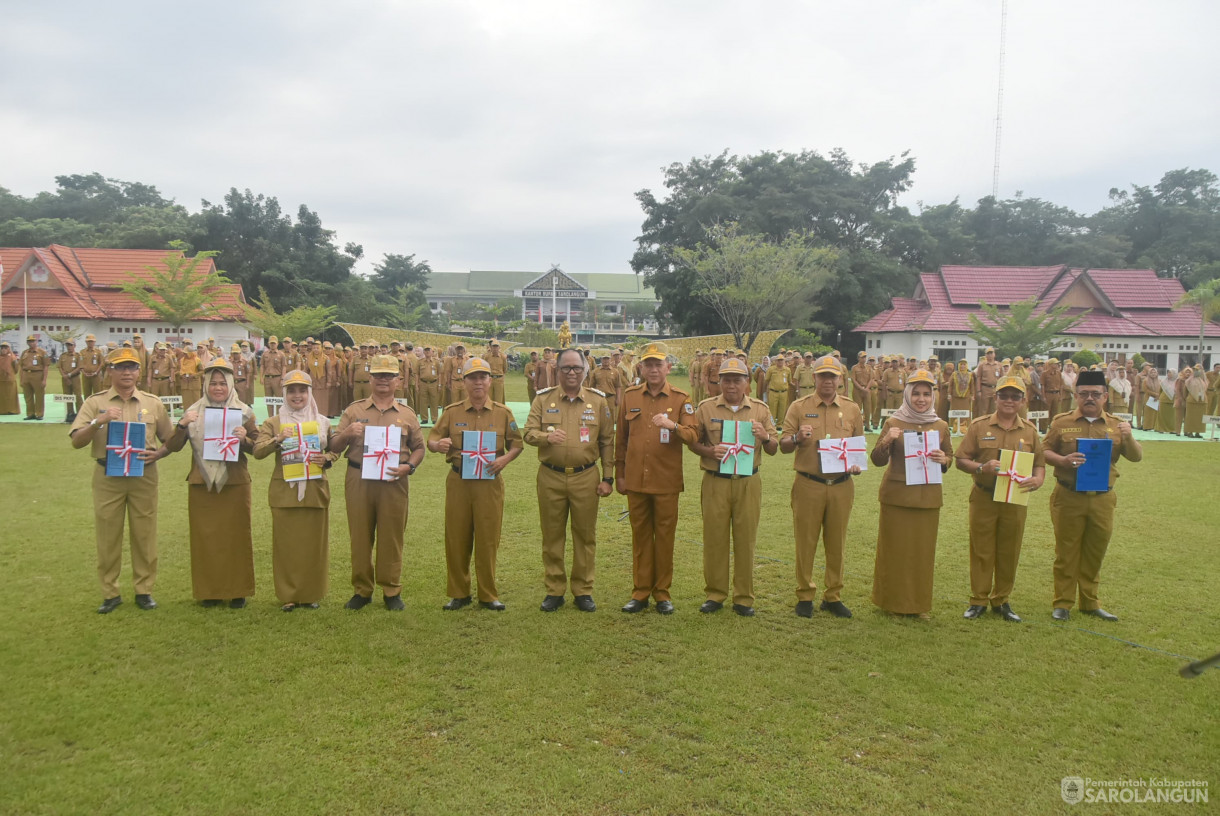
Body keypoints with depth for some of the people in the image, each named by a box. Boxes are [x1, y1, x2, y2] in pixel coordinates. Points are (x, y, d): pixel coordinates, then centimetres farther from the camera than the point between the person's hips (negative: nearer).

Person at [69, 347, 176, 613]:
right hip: (107, 477, 0)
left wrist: (157, 454, -12)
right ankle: (110, 593, 17)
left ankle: (144, 589, 17)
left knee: (144, 534, 5)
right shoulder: (95, 402, 3)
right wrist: (98, 421, -20)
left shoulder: (152, 403, 5)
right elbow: (77, 441, -4)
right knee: (107, 536, 5)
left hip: (143, 477, 0)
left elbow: (170, 440, 8)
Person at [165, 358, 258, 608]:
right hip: (202, 484, 1)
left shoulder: (243, 412, 4)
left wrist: (244, 439, -17)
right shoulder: (194, 412, 6)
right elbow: (173, 447, 1)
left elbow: (257, 448, 4)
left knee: (236, 535, 3)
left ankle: (237, 590, 13)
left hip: (235, 483, -1)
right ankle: (209, 590, 15)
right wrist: (182, 424, -16)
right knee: (205, 536, 4)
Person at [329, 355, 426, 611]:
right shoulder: (354, 411, 8)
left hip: (393, 483, 0)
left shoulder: (407, 415, 9)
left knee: (391, 538, 3)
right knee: (360, 537, 5)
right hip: (358, 481, 1)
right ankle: (362, 590, 18)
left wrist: (409, 467, -8)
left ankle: (392, 591, 15)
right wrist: (347, 433, -14)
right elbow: (334, 447, 7)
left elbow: (419, 448, 11)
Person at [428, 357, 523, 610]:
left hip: (489, 482, -1)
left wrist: (505, 459, -12)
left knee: (488, 539, 3)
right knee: (456, 539, 5)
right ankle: (458, 593, 19)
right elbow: (431, 441, 7)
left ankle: (488, 595, 16)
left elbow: (517, 444, 9)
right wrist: (438, 444, -17)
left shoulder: (502, 413, 5)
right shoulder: (452, 412, 5)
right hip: (458, 482, 1)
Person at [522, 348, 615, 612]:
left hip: (586, 477, 0)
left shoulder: (598, 400, 3)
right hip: (550, 477, 0)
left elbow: (607, 441, 5)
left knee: (585, 535, 6)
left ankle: (583, 591, 20)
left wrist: (607, 478, 1)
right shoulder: (543, 399, 3)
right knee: (552, 536, 7)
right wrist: (547, 436, -25)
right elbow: (529, 433, -2)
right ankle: (554, 590, 20)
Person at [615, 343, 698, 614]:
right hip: (635, 480, 2)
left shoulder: (680, 399, 0)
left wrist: (673, 425, -30)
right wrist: (618, 474, 10)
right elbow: (621, 439, 11)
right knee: (640, 536, 9)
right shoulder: (629, 396, 7)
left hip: (667, 481, -2)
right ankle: (640, 592, 20)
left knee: (665, 536, 6)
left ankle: (662, 592, 19)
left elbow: (692, 436, -10)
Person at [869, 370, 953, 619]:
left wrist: (943, 460, -7)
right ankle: (893, 601, 17)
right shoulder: (893, 423, 0)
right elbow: (878, 460, -1)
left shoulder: (941, 426, 7)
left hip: (928, 497, 2)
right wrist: (886, 441, -20)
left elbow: (949, 456, 17)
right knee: (895, 548, 3)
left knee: (924, 549, 6)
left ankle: (920, 603, 20)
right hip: (896, 495, -2)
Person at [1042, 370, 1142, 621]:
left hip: (1102, 499, 3)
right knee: (1066, 552, 5)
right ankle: (1063, 603, 15)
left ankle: (1090, 602, 27)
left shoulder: (1115, 425, 7)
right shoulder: (1062, 422, 1)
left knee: (1095, 553, 12)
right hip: (1068, 498, -2)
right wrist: (1062, 460, -19)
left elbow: (1137, 457, 4)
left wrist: (1129, 438, -16)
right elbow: (1044, 452, 1)